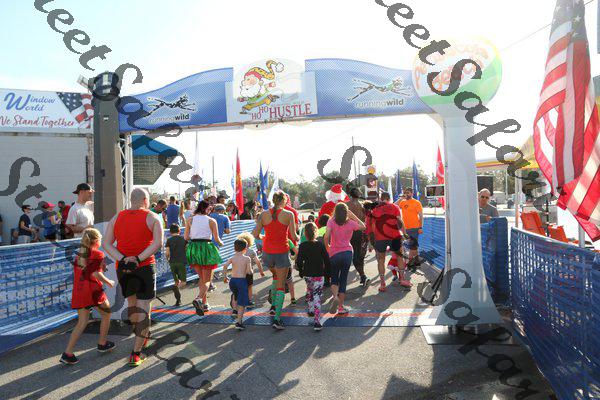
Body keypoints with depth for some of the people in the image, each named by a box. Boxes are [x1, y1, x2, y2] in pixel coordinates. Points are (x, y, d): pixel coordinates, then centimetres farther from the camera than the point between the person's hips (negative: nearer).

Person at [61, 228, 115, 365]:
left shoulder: (78, 255, 15)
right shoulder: (98, 254, -7)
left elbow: (76, 274, 15)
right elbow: (96, 273, -16)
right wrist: (109, 282, -3)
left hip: (78, 290, 6)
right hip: (93, 289, -6)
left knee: (82, 322, 10)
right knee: (106, 314, 16)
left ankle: (68, 353, 0)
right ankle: (102, 344, 25)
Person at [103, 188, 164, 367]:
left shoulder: (116, 218, 8)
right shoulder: (152, 218, -4)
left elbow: (106, 244, -3)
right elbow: (158, 243, -19)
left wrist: (122, 259, -12)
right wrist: (138, 259, -18)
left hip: (122, 269, 5)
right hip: (145, 267, -5)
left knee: (131, 302, 25)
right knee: (143, 309, 1)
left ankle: (142, 334, 43)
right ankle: (136, 354, 2)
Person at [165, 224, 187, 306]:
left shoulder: (169, 240, 3)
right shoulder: (184, 239, 4)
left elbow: (167, 253, -4)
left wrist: (167, 259, 17)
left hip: (172, 262, 1)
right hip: (182, 262, -1)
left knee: (176, 281, 13)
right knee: (183, 282, 4)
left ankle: (178, 300, 3)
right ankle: (176, 287, -30)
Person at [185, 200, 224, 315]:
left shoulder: (190, 220, 4)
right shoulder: (211, 221, -2)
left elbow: (186, 237, 1)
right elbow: (216, 238, -3)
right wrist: (221, 244, 17)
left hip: (193, 249, 4)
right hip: (206, 249, -3)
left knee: (202, 278, 20)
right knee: (207, 280, 3)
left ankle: (204, 303, 18)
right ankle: (198, 299, -23)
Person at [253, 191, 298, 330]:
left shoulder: (264, 214, -2)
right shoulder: (288, 214, -9)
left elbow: (256, 234, -2)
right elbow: (293, 236, -11)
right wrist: (297, 238, 12)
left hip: (267, 251, 4)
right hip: (282, 252, -3)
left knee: (276, 277, 30)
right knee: (281, 285, 5)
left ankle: (273, 305, 32)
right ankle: (277, 318, 0)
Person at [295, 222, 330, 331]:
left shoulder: (302, 246, -6)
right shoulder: (320, 245, -8)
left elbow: (299, 261, -6)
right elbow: (327, 260, -4)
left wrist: (301, 271, 10)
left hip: (307, 274, 2)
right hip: (319, 275, -2)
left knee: (309, 291, 28)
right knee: (317, 297, -2)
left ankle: (311, 310, 42)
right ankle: (317, 322, -9)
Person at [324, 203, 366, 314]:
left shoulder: (331, 222, -8)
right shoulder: (350, 223, -2)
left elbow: (326, 236, -20)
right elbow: (363, 226, 17)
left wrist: (327, 247, -3)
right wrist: (353, 216, 10)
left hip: (334, 254, -1)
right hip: (347, 253, 1)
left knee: (334, 278, 17)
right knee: (343, 279, 9)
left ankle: (335, 296, -10)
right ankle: (340, 307, 13)